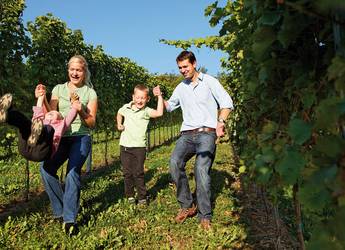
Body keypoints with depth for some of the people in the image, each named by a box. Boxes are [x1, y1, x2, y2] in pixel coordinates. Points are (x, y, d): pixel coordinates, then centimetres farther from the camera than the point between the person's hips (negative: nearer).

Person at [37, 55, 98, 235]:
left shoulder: (90, 92, 5)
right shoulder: (58, 89, 12)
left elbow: (92, 123, 1)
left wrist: (81, 112, -18)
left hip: (81, 137, -2)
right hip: (60, 137, 3)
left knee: (73, 171, -27)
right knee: (46, 167, -23)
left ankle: (70, 219, -18)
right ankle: (61, 210, -6)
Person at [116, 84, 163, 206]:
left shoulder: (146, 111, -8)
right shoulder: (126, 108, 5)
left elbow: (159, 113, -29)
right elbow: (119, 114, 28)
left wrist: (159, 97, -26)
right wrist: (119, 124, 13)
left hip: (139, 146, -4)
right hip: (125, 145, 4)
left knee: (138, 173, 0)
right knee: (127, 173, 10)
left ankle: (142, 197, 14)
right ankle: (130, 195, 24)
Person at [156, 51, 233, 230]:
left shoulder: (209, 81, 6)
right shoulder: (180, 88, 20)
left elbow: (226, 102, 0)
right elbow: (170, 106, 33)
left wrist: (220, 122, -16)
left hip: (206, 133, -4)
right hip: (187, 134, 4)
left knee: (201, 169, -23)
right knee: (174, 162, -24)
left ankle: (205, 216, -10)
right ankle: (187, 206, -10)